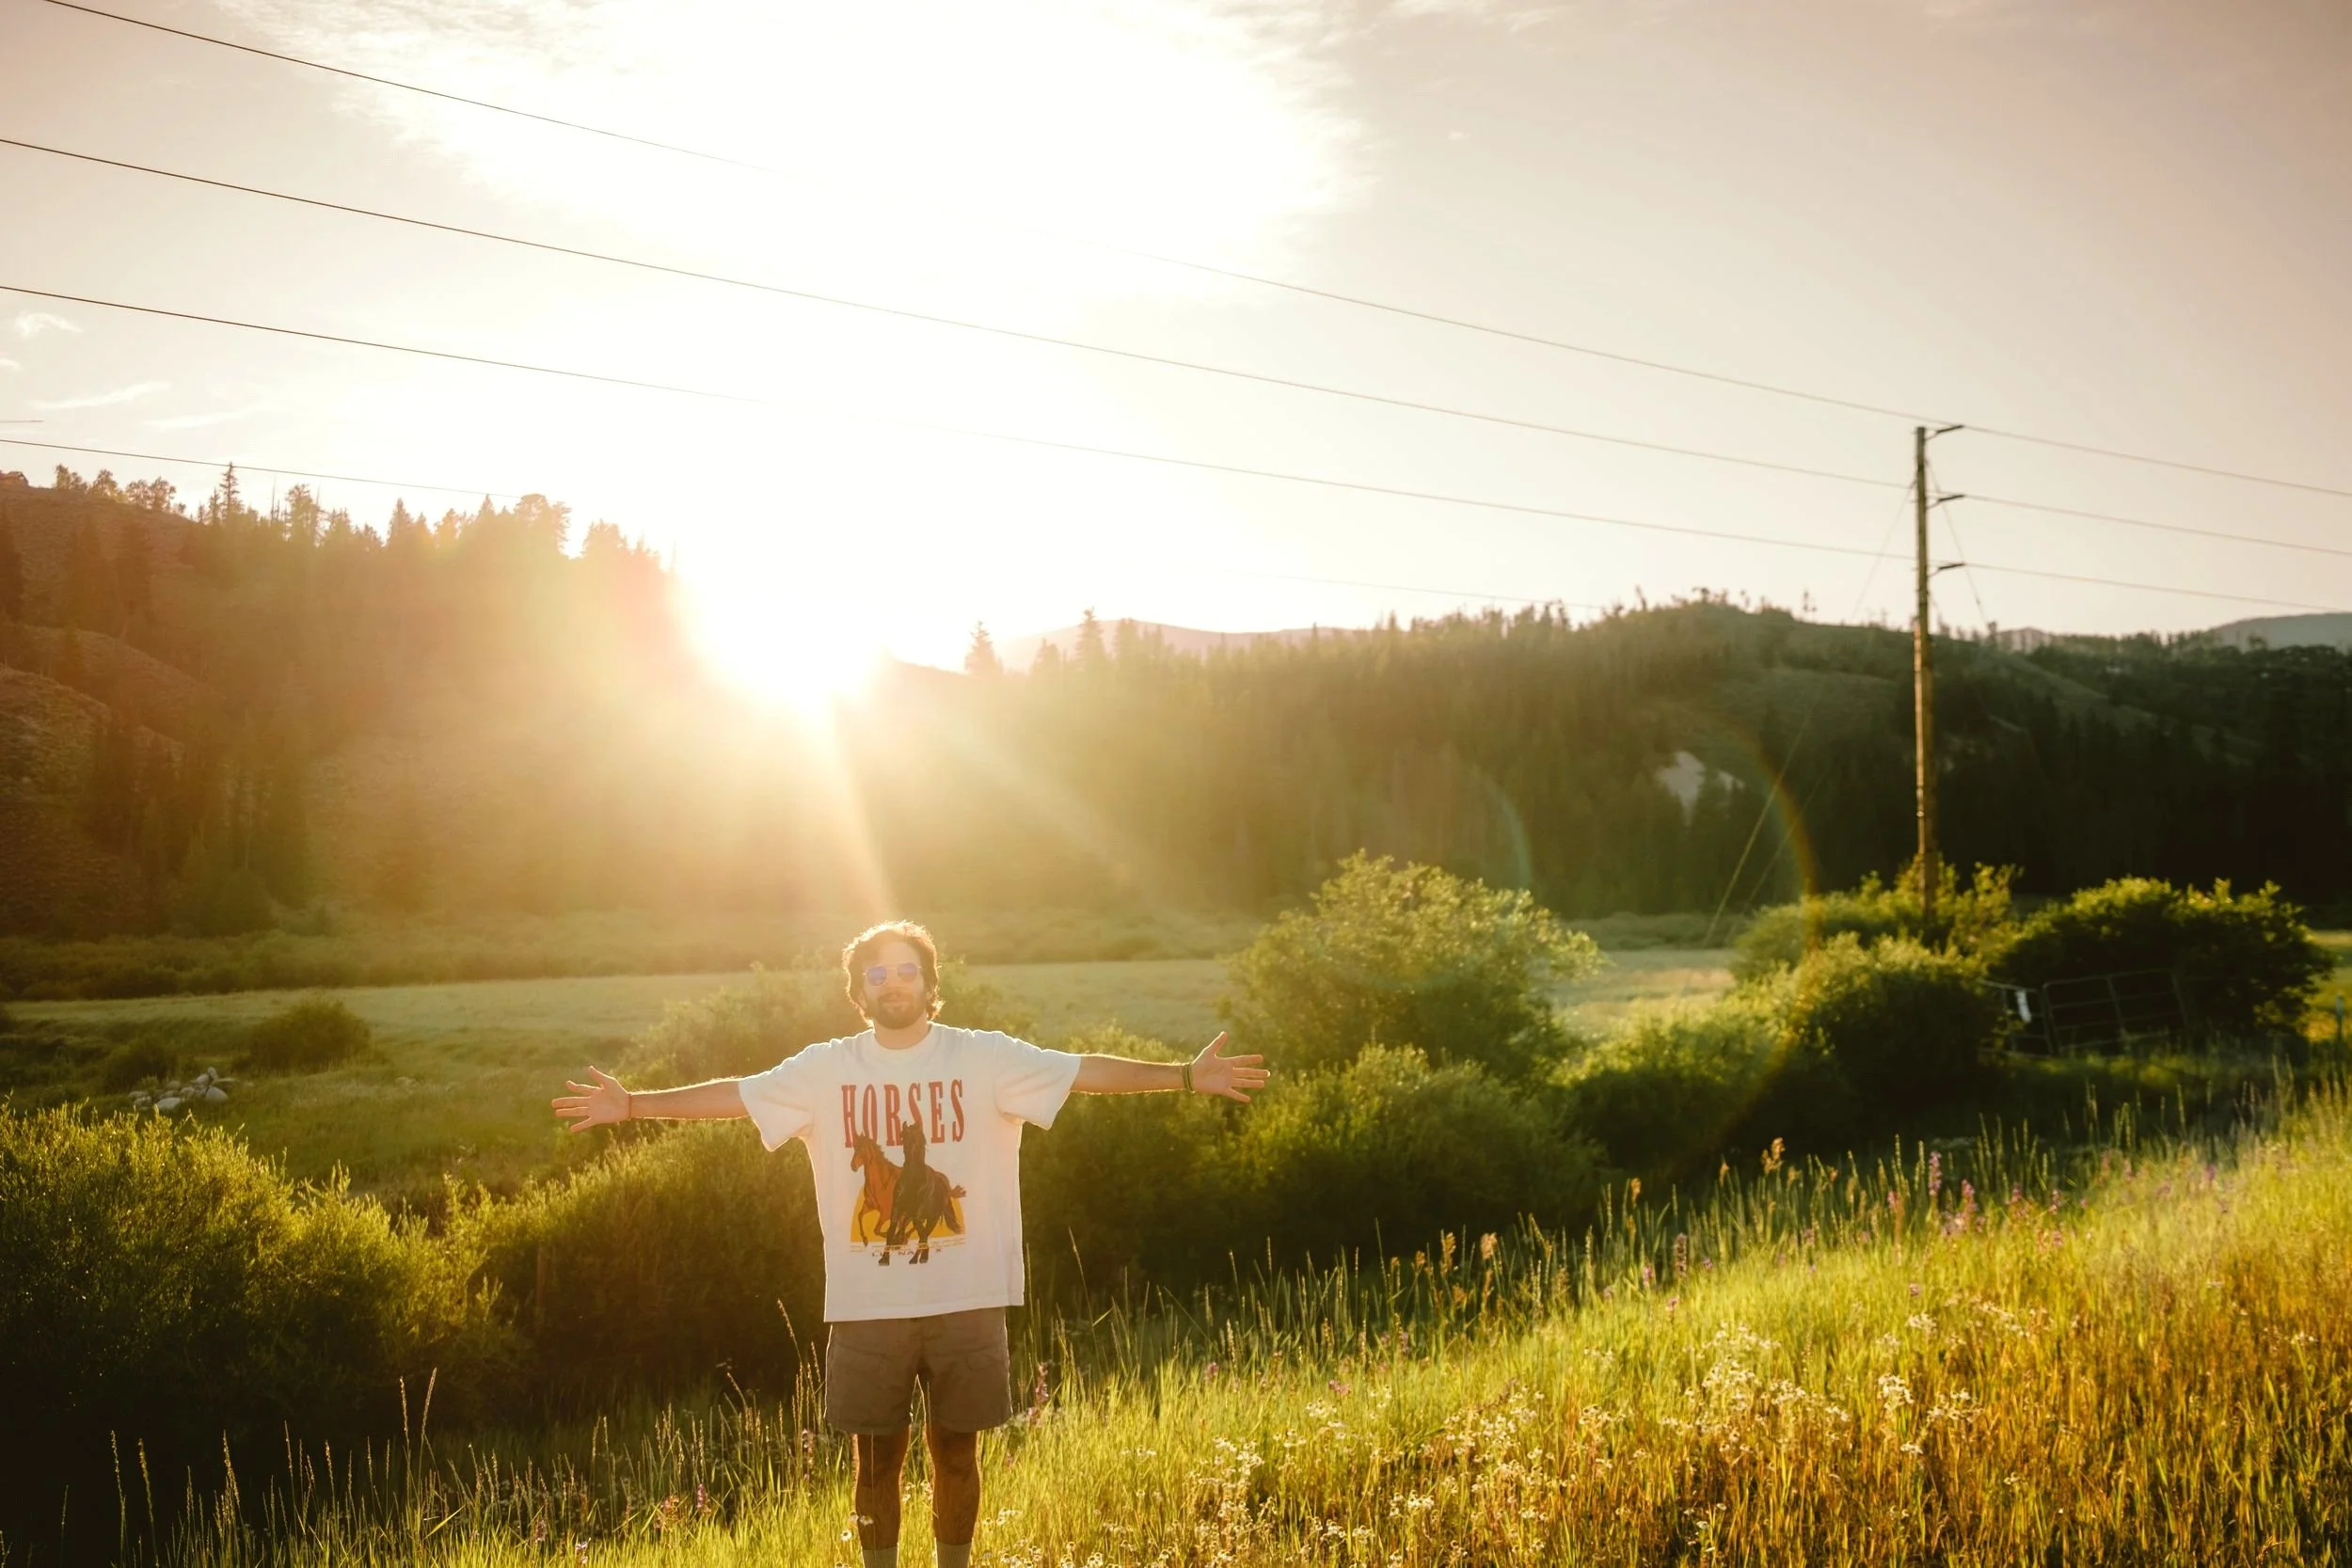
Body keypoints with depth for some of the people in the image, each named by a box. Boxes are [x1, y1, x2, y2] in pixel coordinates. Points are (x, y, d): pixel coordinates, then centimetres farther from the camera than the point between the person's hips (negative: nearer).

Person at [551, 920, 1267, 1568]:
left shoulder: (985, 1058, -3)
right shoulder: (826, 1068, 1)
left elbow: (1088, 1072, -9)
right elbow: (732, 1094, 1)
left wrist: (1186, 1076, -17)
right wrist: (634, 1104, -6)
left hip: (966, 1301, 0)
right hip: (867, 1307, 1)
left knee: (955, 1452, 11)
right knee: (877, 1459, 10)